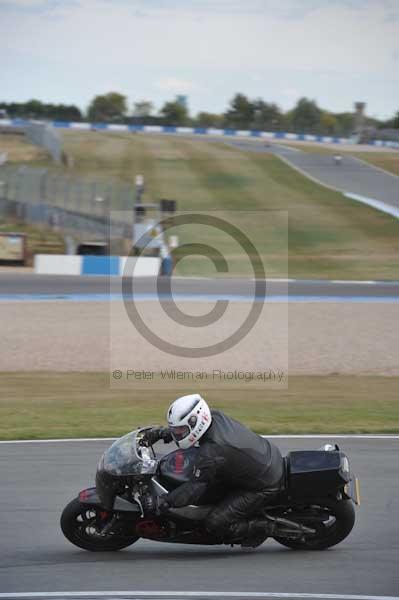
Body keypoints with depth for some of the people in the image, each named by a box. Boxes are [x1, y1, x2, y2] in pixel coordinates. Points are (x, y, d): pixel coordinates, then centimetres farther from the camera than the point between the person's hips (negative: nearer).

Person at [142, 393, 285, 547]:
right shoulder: (216, 416, -7)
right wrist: (161, 432, 2)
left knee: (215, 524, -12)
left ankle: (260, 528, 5)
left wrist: (163, 502, -24)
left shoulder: (211, 453, -30)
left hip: (265, 487, -9)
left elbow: (194, 488, -25)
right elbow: (187, 426, 13)